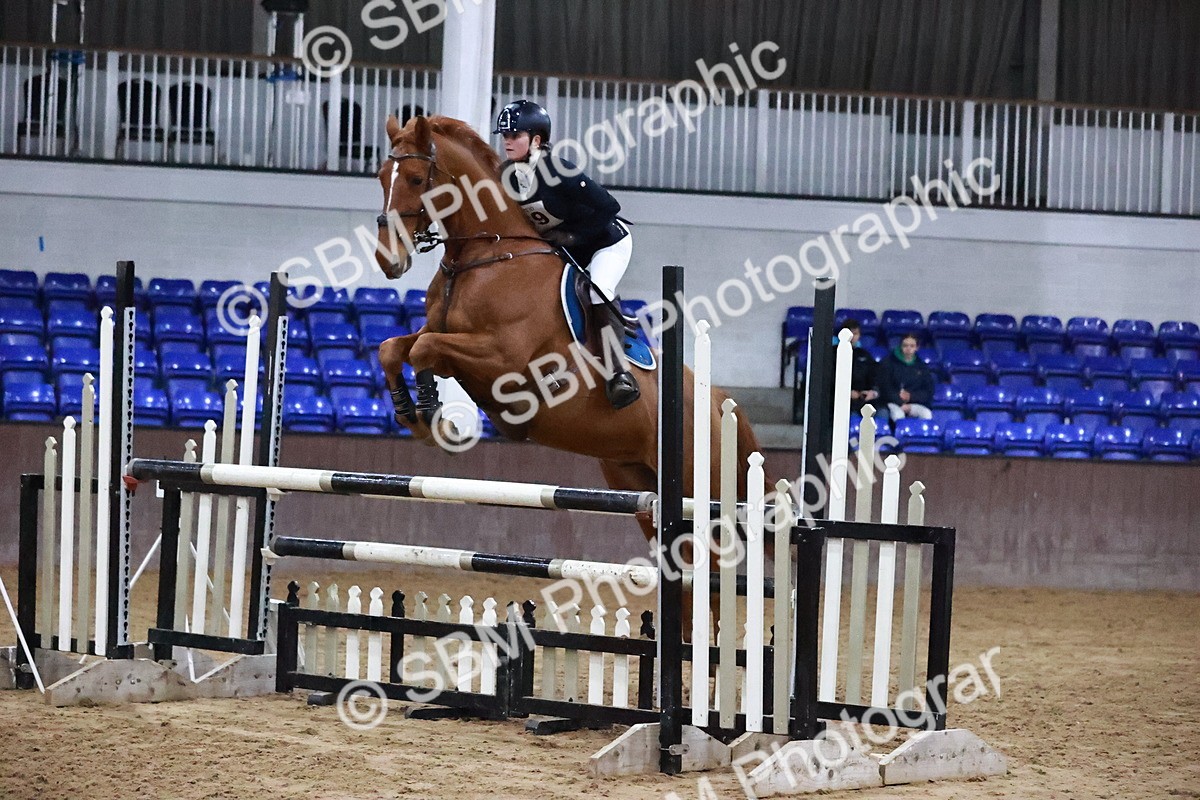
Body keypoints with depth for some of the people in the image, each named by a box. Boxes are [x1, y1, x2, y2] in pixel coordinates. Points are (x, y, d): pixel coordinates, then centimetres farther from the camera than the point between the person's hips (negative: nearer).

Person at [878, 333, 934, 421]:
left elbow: (929, 392, 9)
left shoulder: (921, 366, 11)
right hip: (894, 402, -3)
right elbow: (885, 388, -3)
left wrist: (911, 396, -10)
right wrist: (901, 403, -14)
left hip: (914, 402, 3)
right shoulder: (889, 362, 2)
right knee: (898, 414, -35)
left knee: (927, 414, -27)